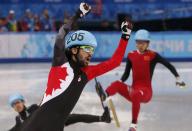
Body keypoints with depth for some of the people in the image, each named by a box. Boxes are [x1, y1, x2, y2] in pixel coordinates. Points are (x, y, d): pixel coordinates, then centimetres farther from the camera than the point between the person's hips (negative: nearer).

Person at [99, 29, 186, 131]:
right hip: (133, 90, 4)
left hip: (146, 92, -4)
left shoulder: (153, 55, -2)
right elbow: (126, 74, 11)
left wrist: (178, 78, -6)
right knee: (117, 84, -26)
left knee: (136, 95, -39)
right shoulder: (131, 55, 8)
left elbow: (169, 66, 2)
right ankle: (104, 95, -58)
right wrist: (120, 82, -8)